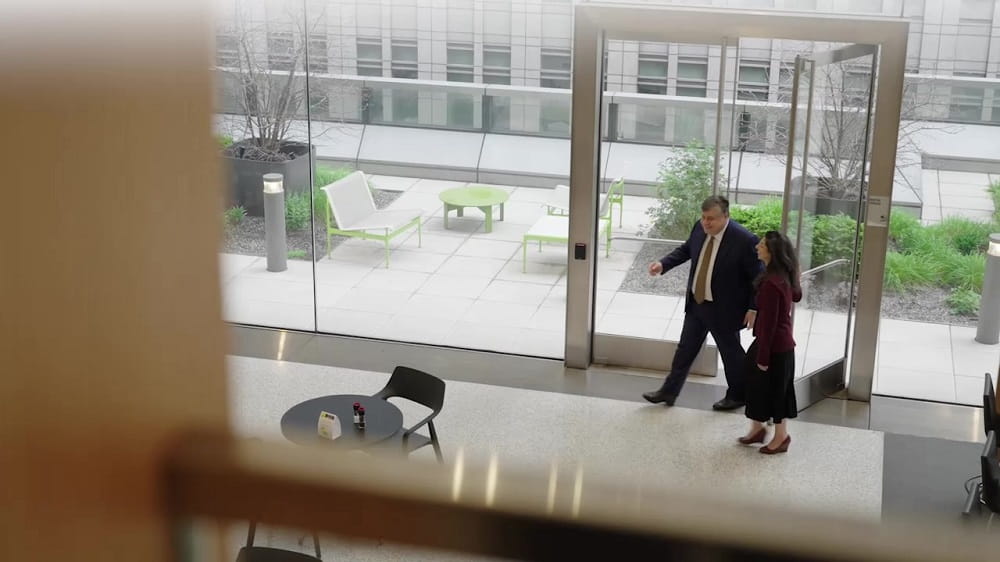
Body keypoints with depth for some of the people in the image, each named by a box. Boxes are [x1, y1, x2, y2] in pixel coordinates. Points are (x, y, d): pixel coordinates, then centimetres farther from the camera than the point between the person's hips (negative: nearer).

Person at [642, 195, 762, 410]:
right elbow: (686, 250, 12)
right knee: (685, 348, 15)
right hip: (696, 303, 6)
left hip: (723, 309, -6)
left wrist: (753, 308, -18)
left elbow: (757, 277, -18)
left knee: (730, 352, 14)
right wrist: (663, 264, -2)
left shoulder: (744, 240, -26)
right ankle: (669, 391, 26)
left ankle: (737, 395, 35)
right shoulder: (700, 228, -7)